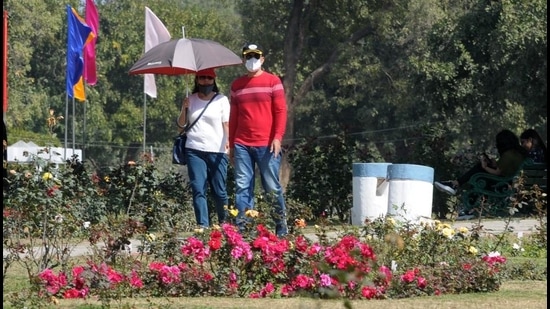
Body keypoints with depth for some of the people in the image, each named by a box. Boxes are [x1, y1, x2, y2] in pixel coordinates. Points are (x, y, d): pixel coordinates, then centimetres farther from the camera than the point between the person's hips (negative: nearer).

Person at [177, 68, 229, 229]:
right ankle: (203, 225, -7)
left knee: (219, 191, -2)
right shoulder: (191, 100, 13)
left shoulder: (221, 100, 7)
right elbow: (181, 125, 16)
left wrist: (229, 141, -15)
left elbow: (227, 124, 3)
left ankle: (223, 223, 15)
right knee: (198, 190, -6)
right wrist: (184, 110, -2)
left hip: (217, 151, -2)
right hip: (194, 150, 2)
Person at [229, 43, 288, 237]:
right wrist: (231, 145, 14)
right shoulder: (237, 85, 14)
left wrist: (277, 137, -12)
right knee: (242, 187, -2)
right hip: (242, 146, 3)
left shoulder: (273, 82, 4)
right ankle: (241, 228, -1)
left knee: (272, 188, -1)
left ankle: (281, 228, 7)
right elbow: (233, 117, 17)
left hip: (267, 145, -3)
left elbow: (280, 111, -1)